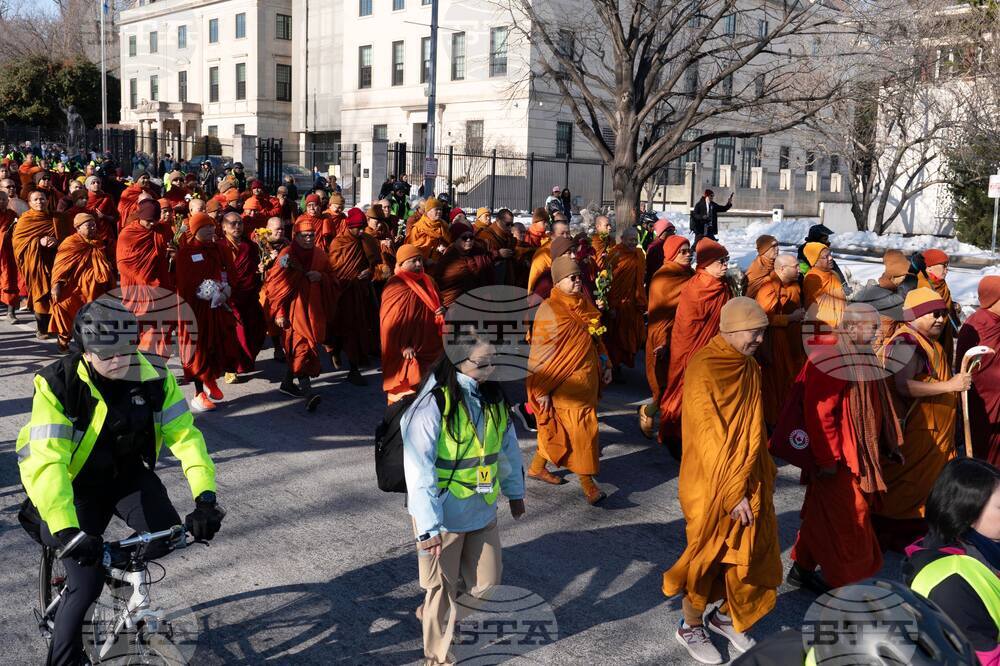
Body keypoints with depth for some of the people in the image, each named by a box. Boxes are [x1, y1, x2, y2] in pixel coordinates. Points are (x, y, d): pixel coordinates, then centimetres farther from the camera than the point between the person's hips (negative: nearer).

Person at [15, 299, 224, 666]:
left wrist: (205, 497, -33)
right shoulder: (58, 384, -26)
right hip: (78, 484, -3)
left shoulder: (153, 377, -17)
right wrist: (66, 529, -46)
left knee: (166, 535, -20)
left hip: (128, 473, 3)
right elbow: (47, 461, -34)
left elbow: (185, 434, -19)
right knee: (86, 584, -13)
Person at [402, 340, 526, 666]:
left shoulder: (493, 397, -3)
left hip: (483, 511, 6)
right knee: (443, 587, 12)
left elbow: (508, 446, 11)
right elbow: (419, 470, -24)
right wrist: (428, 526, -25)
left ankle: (435, 616, 43)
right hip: (443, 516, -6)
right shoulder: (434, 403, -24)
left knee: (485, 582, 16)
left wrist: (515, 492, 19)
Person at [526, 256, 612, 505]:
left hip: (587, 379, 7)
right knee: (580, 428, -5)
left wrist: (605, 364, 14)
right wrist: (543, 389, -14)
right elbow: (541, 352, -14)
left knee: (557, 428, 16)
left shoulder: (583, 304, 9)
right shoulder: (549, 310, -14)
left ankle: (537, 466, 32)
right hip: (565, 383, -7)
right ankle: (587, 482, 5)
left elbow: (595, 337, 20)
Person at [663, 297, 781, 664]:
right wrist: (732, 492, -19)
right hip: (714, 483, -7)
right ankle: (691, 627, 29)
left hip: (750, 479, 7)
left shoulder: (748, 367, 2)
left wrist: (765, 471, 10)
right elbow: (709, 439, -20)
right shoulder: (704, 370, -21)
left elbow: (754, 427, 12)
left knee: (748, 550, 15)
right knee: (709, 556, 8)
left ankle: (725, 616, 37)